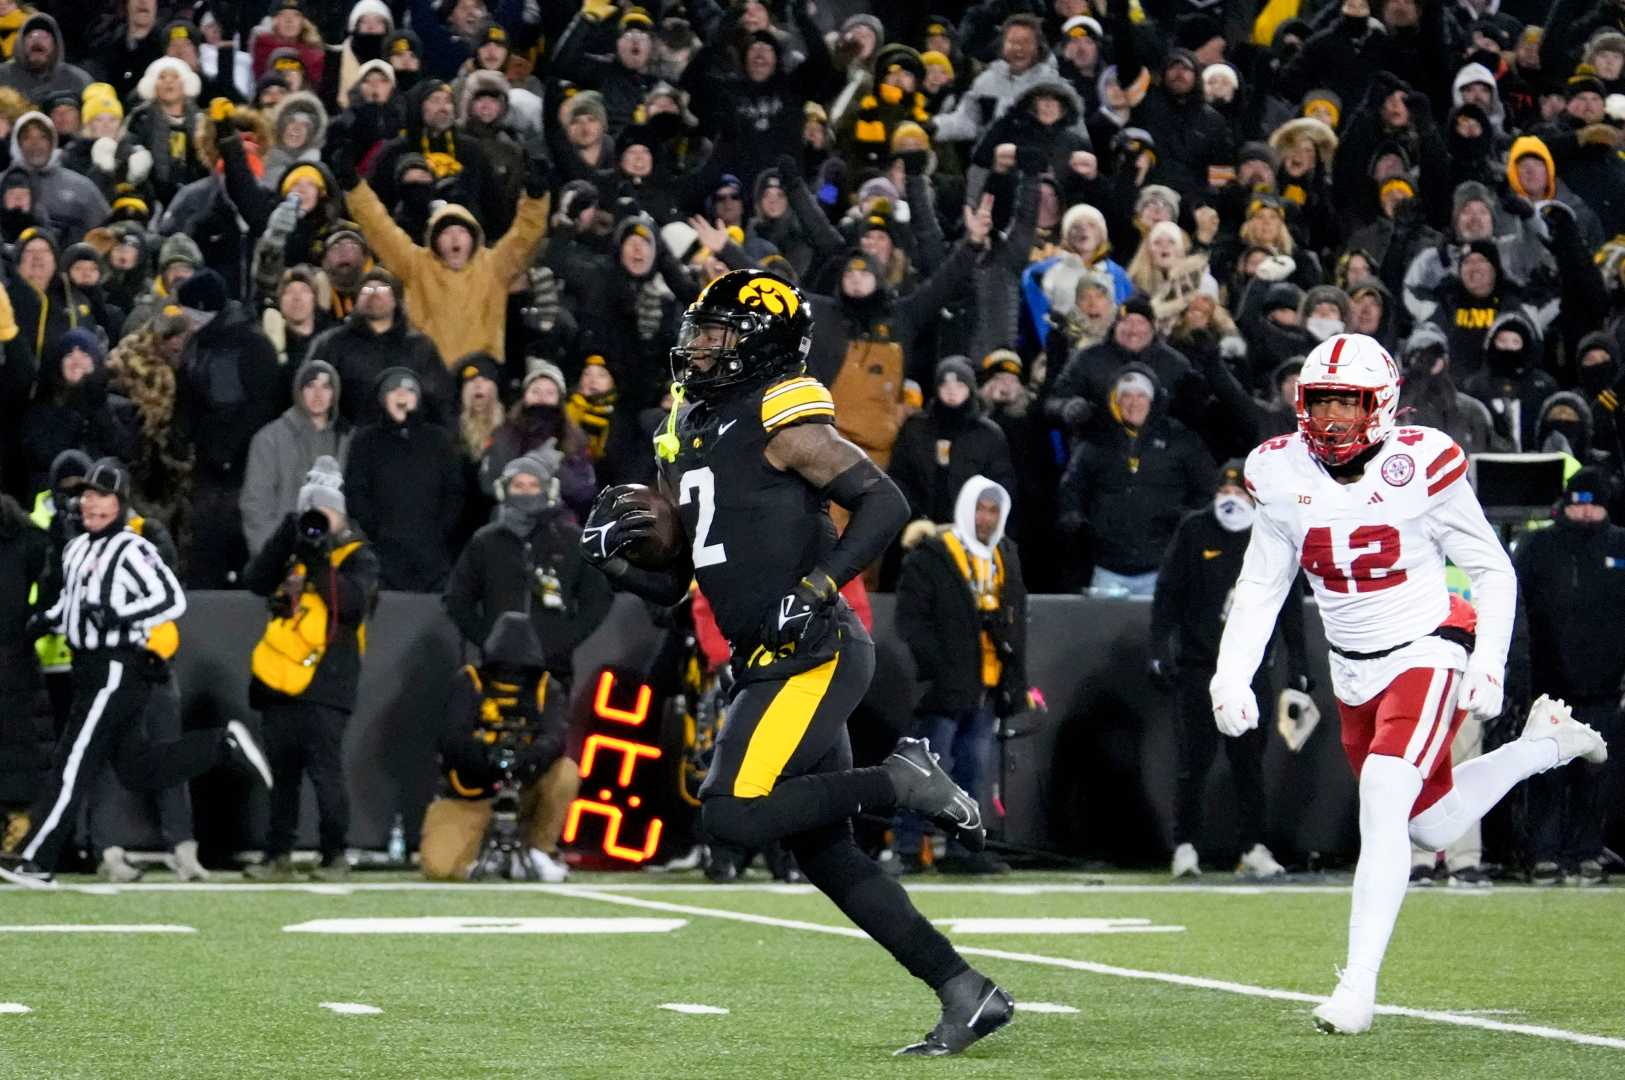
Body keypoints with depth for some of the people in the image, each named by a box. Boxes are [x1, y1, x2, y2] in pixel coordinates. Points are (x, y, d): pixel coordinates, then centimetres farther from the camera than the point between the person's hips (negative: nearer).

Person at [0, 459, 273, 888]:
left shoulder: (131, 550, -13)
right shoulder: (76, 549, 15)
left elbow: (172, 599, -19)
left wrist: (117, 617, -26)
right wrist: (46, 622, 8)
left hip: (119, 671, -10)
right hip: (94, 669, 10)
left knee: (73, 763, -10)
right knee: (138, 770, 12)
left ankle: (35, 859, -11)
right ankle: (224, 745, 22)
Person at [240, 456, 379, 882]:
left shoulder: (357, 556, 4)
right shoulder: (291, 551, 17)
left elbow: (353, 601, -14)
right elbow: (255, 580, 0)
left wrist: (320, 563, -18)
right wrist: (286, 539, -9)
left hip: (326, 682, -5)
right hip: (280, 676, 5)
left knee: (325, 771, -9)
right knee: (281, 772, 8)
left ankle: (334, 856, -1)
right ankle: (278, 856, 13)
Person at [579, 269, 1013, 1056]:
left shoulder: (781, 423, -9)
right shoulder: (689, 437, 17)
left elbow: (884, 503, -15)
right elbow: (669, 583, 22)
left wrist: (817, 588, -22)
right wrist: (614, 556, 2)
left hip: (814, 656, -9)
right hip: (777, 664, 9)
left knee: (734, 816, -18)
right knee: (824, 854, 7)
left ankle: (901, 783, -4)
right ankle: (966, 994, 11)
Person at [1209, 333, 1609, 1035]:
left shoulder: (1419, 466, -17)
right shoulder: (1284, 476, -4)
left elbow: (1492, 572, -6)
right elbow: (1260, 587, 6)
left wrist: (1487, 663, -16)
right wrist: (1231, 675, -5)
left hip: (1426, 652, -6)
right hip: (1352, 669, 6)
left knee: (1384, 800, -24)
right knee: (1432, 828, 12)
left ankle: (1359, 981, -22)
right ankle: (1542, 747, 38)